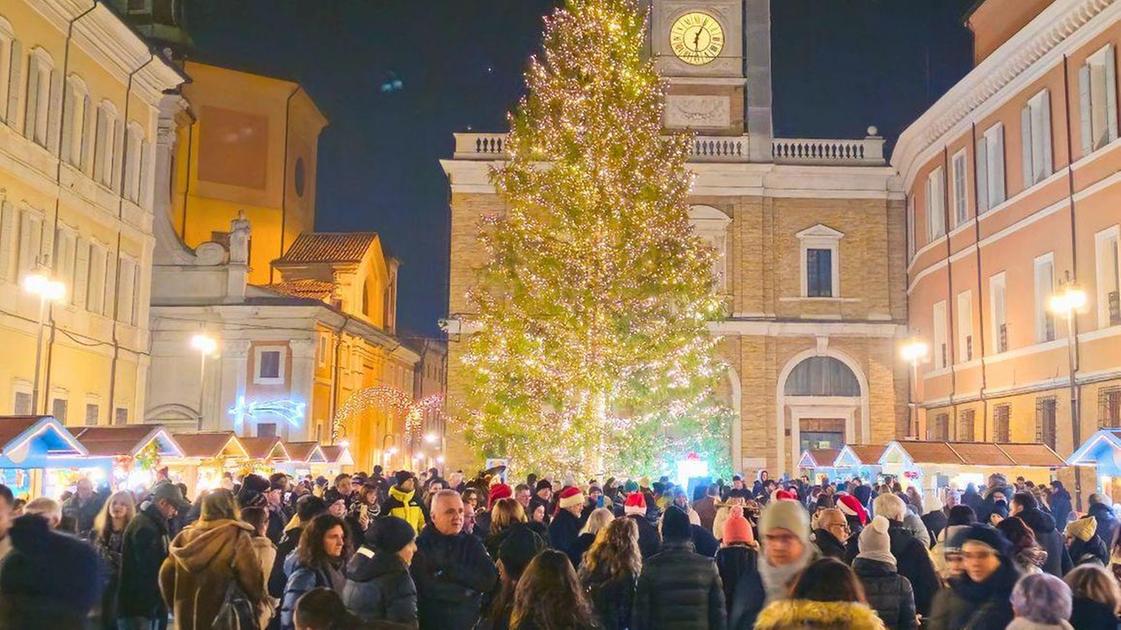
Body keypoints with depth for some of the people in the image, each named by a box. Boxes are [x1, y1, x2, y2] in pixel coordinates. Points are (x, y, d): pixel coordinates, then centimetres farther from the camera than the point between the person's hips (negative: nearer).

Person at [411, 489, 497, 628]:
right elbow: (427, 588, -24)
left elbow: (489, 579, -13)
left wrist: (450, 570, -19)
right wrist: (466, 591, -16)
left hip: (470, 621, 3)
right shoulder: (420, 546, -12)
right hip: (431, 622, -3)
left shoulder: (472, 544, 1)